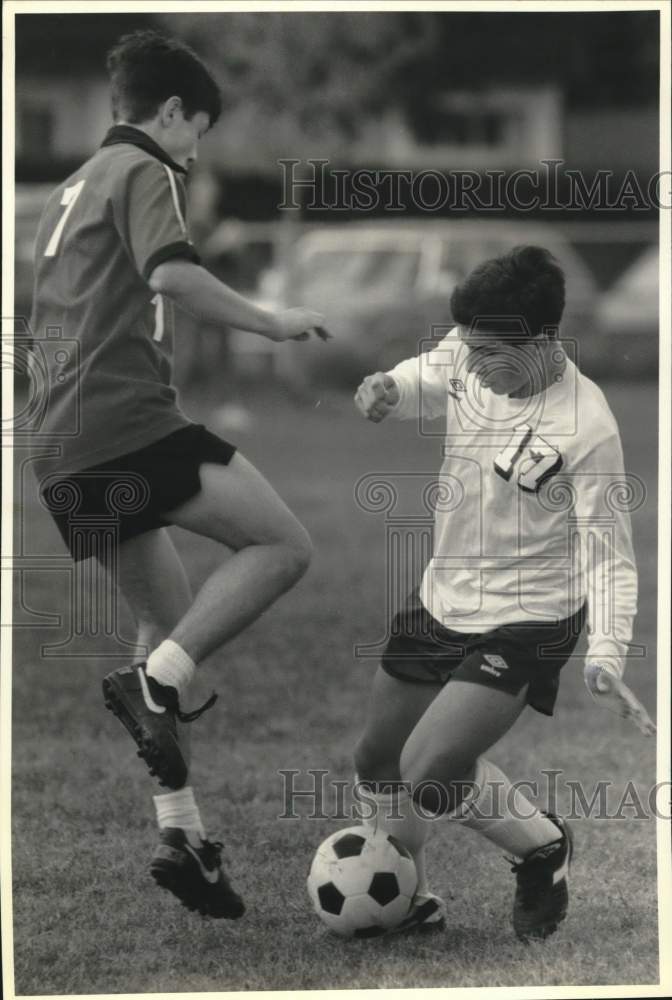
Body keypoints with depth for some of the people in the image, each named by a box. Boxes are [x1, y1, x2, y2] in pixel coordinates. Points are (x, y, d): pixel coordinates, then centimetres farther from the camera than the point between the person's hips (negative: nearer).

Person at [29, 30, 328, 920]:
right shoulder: (145, 172, -1)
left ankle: (181, 832, 6)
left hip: (61, 447, 9)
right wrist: (269, 323, -14)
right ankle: (156, 682, -18)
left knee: (171, 620, 14)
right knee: (281, 545, -8)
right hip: (129, 422, -9)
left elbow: (47, 326, 33)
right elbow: (172, 274, -21)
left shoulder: (70, 190, 26)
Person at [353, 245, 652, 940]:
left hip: (525, 622, -7)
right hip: (441, 598, 7)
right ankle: (409, 900, 37)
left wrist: (605, 656, -33)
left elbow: (607, 553, -21)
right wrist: (384, 390, -11)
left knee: (428, 772, -19)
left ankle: (542, 848, 8)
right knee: (376, 760, 15)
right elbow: (422, 381, 14)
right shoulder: (468, 358, -9)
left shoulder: (585, 427, -26)